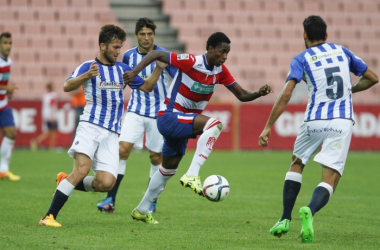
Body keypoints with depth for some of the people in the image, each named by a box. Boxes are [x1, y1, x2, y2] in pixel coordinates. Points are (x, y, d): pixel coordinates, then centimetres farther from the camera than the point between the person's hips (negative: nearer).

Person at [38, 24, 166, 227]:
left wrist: (159, 69, 6)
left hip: (111, 134, 5)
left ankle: (65, 182, 15)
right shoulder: (88, 66, 1)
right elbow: (67, 87, -14)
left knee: (106, 183, -11)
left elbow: (147, 87, 23)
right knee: (82, 169, -24)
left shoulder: (122, 69, 16)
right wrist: (86, 76, -32)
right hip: (90, 126, -5)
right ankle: (49, 217, -19)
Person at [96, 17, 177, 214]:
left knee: (156, 157, 4)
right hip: (135, 110, 2)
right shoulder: (128, 56, 0)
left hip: (159, 112, -2)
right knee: (122, 150, -13)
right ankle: (110, 199, -10)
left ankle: (152, 201, 22)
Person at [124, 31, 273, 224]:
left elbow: (242, 95, 3)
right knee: (214, 124, -31)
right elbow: (156, 54, -16)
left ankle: (142, 210, 36)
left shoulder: (220, 71, 1)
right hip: (170, 116, -9)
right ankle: (192, 175, -35)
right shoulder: (191, 62, -20)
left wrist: (258, 93, -17)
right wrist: (135, 72, -27)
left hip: (183, 122, 9)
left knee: (169, 169, 21)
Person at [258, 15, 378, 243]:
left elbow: (286, 95, -7)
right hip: (343, 122, 0)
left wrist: (268, 127, -6)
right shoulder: (343, 52, 15)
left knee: (296, 164, 25)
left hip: (314, 121, 0)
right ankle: (310, 211, -35)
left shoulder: (301, 59, 5)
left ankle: (285, 220, 20)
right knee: (330, 179, -4)